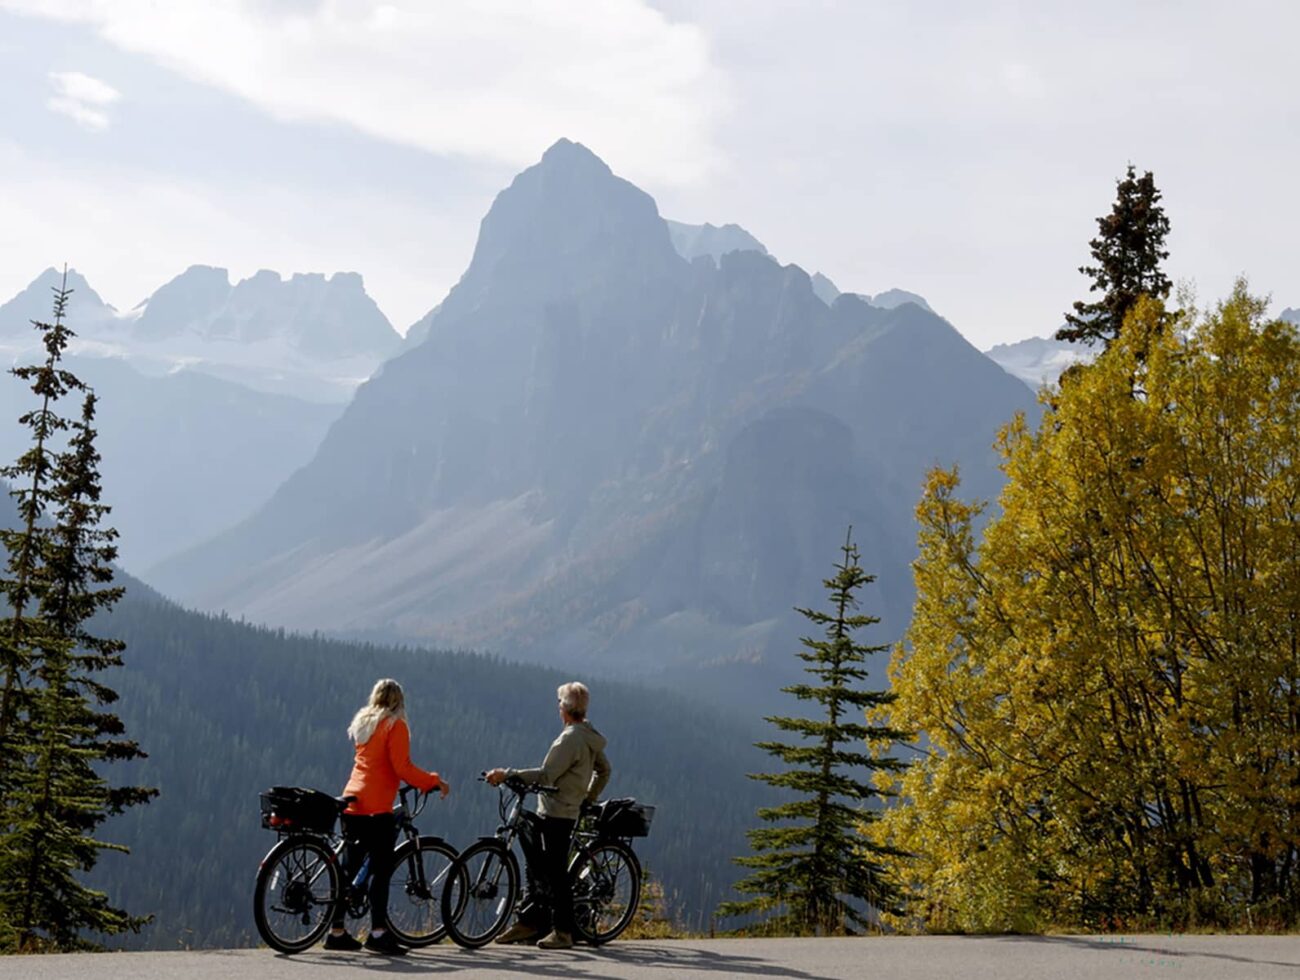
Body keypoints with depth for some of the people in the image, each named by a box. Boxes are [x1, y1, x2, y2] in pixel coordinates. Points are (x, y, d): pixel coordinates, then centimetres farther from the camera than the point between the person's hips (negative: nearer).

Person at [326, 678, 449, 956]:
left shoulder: (363, 723, 17)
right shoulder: (396, 725, -5)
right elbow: (402, 767, -13)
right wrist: (435, 782, -4)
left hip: (352, 802, 8)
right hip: (376, 807, -8)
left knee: (350, 868, 11)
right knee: (381, 868, -7)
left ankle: (337, 932, 12)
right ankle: (378, 932, -13)